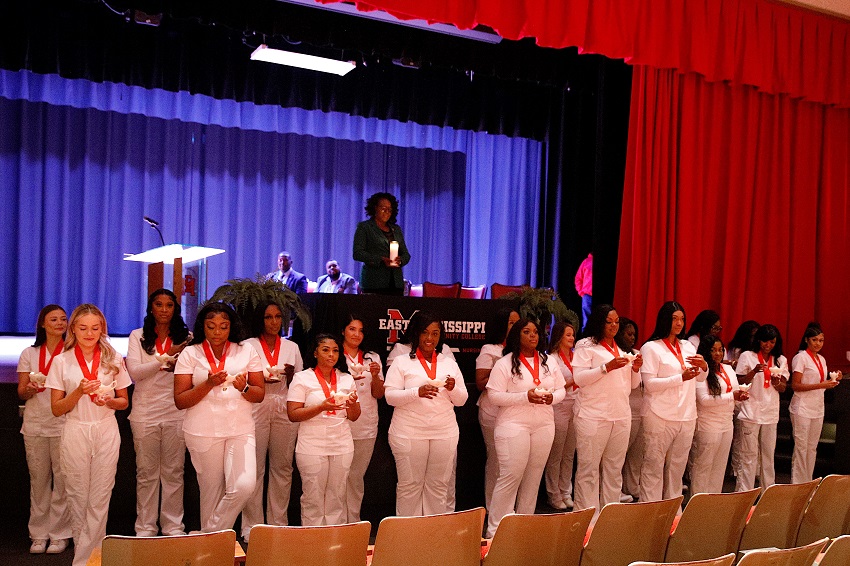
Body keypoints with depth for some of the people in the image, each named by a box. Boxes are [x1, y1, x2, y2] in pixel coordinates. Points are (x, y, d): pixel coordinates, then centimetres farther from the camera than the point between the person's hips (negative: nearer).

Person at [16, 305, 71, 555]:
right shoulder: (29, 353, 10)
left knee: (62, 478, -3)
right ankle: (39, 534, 15)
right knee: (38, 479, 4)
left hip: (63, 424, -2)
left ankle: (59, 534, 6)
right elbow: (21, 393, 8)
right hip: (35, 424, 2)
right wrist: (30, 389, -13)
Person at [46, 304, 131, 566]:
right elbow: (56, 409, 1)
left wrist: (108, 401, -12)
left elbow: (124, 402, 10)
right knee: (78, 496, 6)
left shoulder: (114, 360, 4)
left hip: (106, 432, 0)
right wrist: (80, 392, -15)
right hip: (76, 433, 0)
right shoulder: (61, 361, 1)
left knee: (100, 498, 0)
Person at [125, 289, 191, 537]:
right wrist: (166, 357, -16)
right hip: (145, 412, 0)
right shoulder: (138, 336, 5)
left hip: (176, 412, 1)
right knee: (146, 472, 7)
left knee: (174, 472, 5)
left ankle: (173, 526, 14)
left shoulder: (185, 337, 7)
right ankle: (145, 528, 15)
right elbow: (134, 371, -7)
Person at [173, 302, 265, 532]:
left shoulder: (246, 351, 7)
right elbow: (180, 401, -3)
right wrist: (209, 384, -18)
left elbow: (260, 394, 6)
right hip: (203, 432, -1)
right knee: (212, 490, 6)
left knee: (244, 485, -14)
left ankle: (214, 531, 8)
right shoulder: (190, 354, 2)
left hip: (241, 429, 1)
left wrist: (243, 387, -15)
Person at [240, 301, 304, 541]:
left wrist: (290, 375, -5)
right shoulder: (248, 346, 5)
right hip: (256, 412, -2)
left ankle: (278, 522, 16)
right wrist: (261, 379, -13)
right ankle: (252, 526, 5)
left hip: (285, 412, 3)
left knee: (282, 468, 6)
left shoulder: (291, 347, 13)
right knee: (254, 469, -3)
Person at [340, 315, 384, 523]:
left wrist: (375, 376, -9)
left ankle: (353, 523, 17)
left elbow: (378, 394, 10)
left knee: (356, 477, 9)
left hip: (366, 427, 3)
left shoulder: (372, 358, 13)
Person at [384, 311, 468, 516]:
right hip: (409, 433, -3)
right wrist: (417, 392, -21)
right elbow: (390, 396, -6)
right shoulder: (402, 362, 3)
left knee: (439, 485, 8)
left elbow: (461, 400, 13)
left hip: (445, 432, 3)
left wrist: (453, 388, -10)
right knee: (410, 485, 2)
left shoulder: (450, 364, 14)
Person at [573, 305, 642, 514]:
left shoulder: (622, 349, 17)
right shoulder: (586, 346, -1)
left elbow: (633, 385, 19)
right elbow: (578, 379, -12)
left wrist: (636, 369, -2)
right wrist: (607, 367, -19)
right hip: (593, 416, -6)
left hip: (621, 416, 6)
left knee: (614, 469, 10)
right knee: (589, 469, -3)